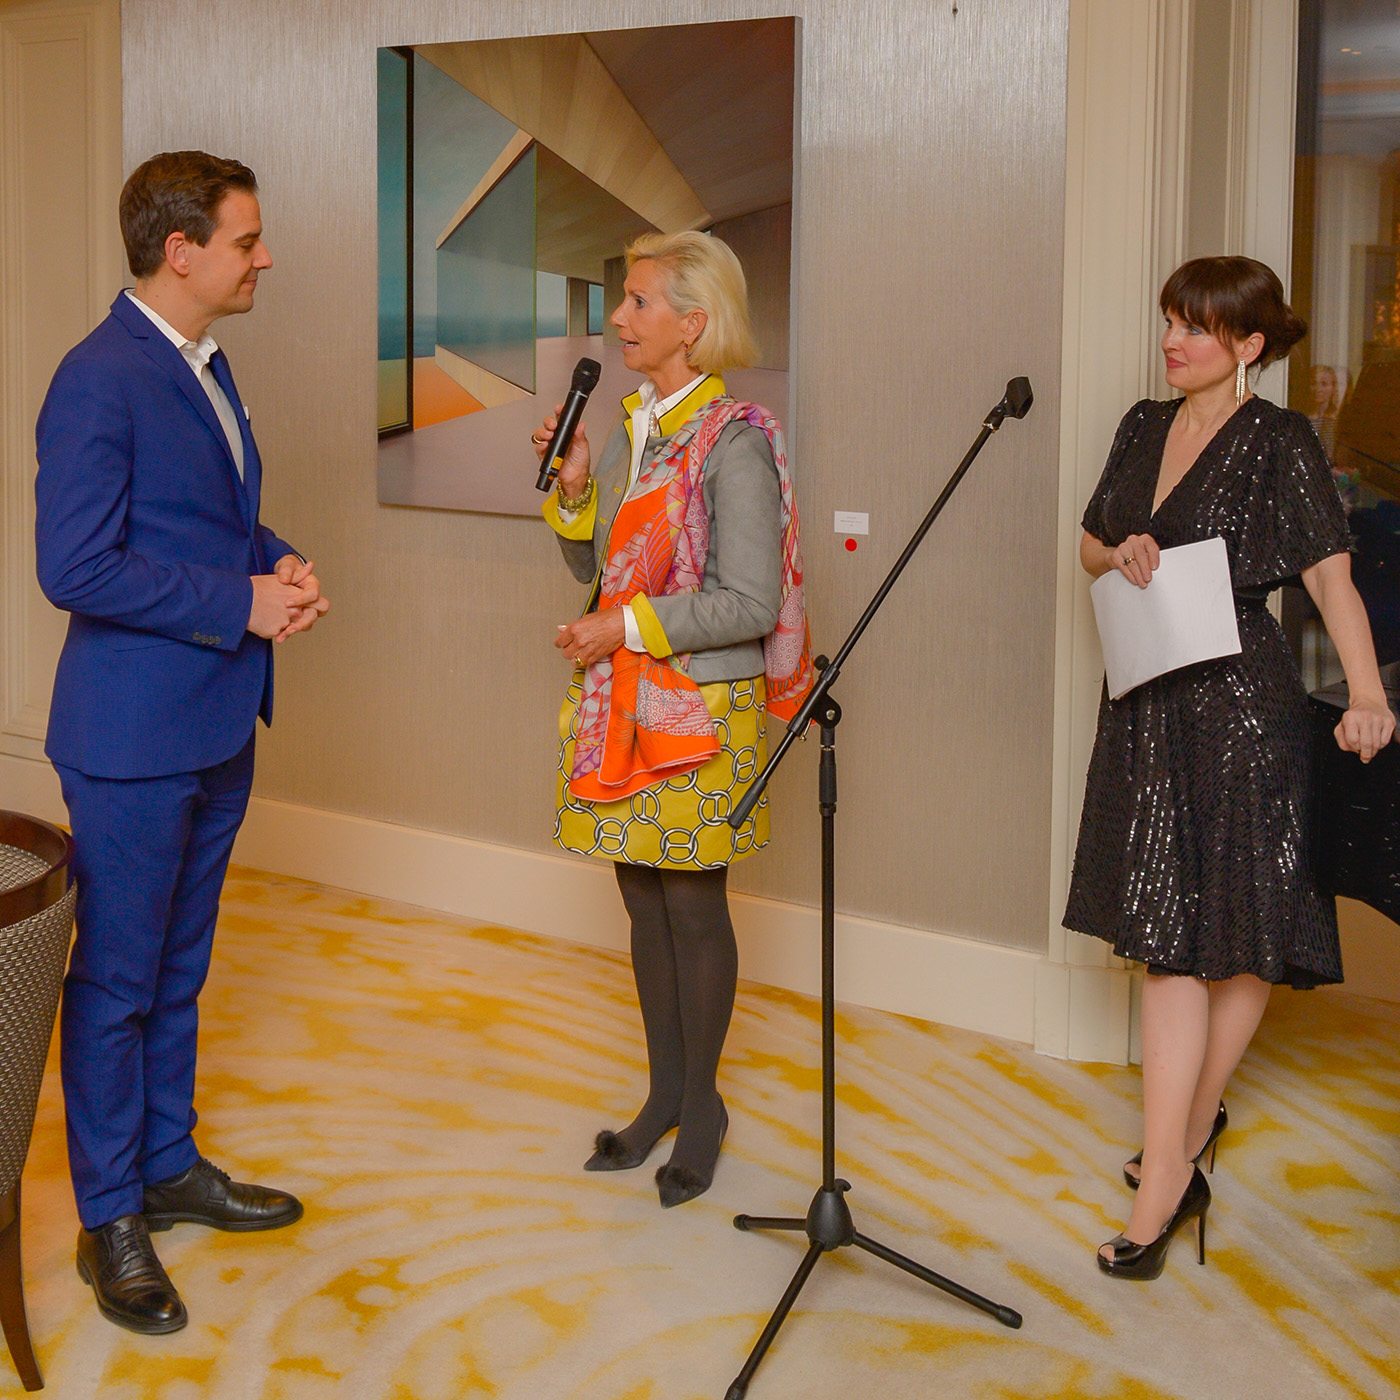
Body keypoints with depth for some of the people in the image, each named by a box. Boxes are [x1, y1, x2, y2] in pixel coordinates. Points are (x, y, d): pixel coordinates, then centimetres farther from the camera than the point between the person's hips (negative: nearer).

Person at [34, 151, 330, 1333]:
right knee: (115, 980, 3)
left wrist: (278, 564, 3)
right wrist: (242, 603, -19)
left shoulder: (205, 367, 12)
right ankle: (110, 1222, 15)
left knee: (178, 969, 19)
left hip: (218, 726, 9)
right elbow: (75, 569, -23)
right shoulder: (99, 379, -18)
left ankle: (170, 1167, 33)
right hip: (133, 736, -9)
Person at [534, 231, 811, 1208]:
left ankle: (701, 1106, 17)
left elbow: (752, 603, -17)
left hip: (704, 706, -7)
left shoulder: (733, 442, -14)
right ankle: (665, 1092, 26)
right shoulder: (630, 430, 9)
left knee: (695, 905, 2)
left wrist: (630, 627, -17)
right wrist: (572, 488, 1)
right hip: (625, 701, 7)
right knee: (643, 897, 13)